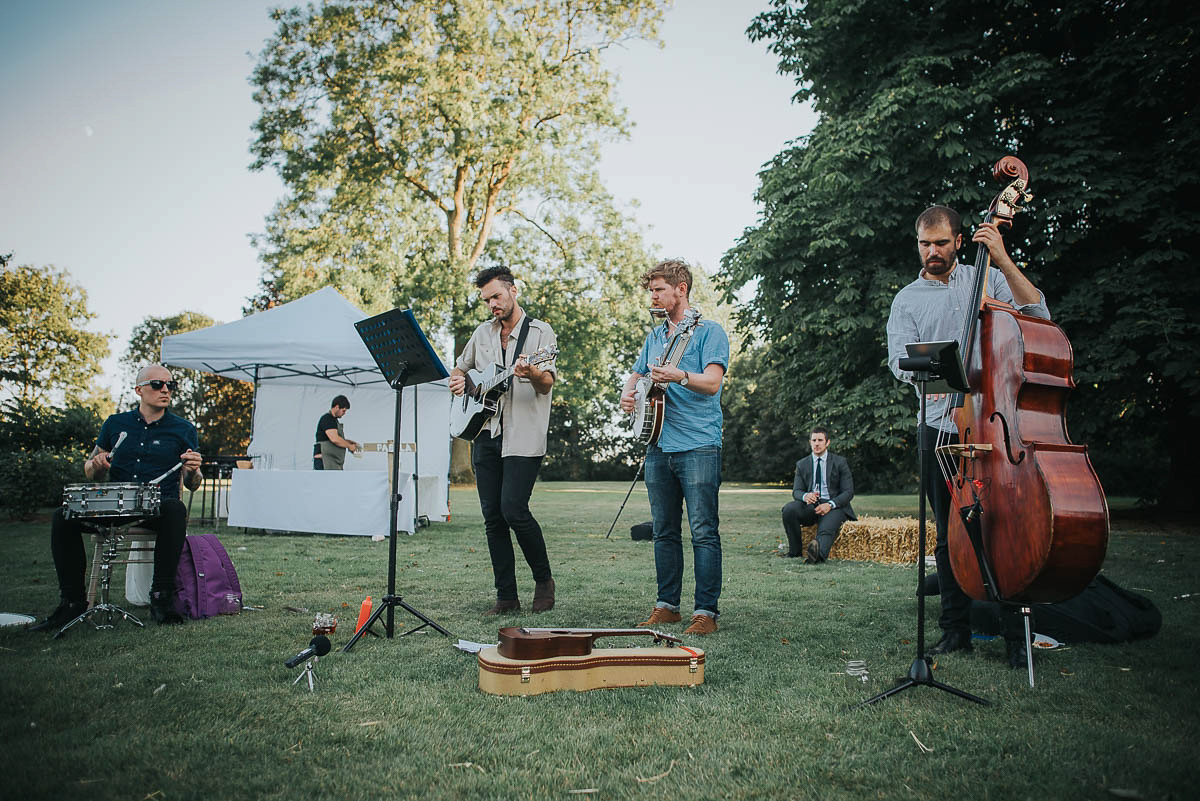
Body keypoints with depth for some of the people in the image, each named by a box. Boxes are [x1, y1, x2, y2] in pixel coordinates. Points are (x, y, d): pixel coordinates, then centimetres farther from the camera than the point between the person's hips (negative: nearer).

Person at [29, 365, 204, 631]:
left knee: (176, 510, -37)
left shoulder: (183, 429, 7)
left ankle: (162, 596, -29)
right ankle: (72, 601, -11)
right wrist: (97, 465, -4)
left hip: (158, 507, -3)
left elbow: (191, 484, 7)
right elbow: (90, 473, 20)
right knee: (63, 516, -21)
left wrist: (193, 471, -17)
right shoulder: (115, 424, 14)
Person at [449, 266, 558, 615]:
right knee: (492, 516, 4)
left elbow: (548, 383, -12)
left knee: (513, 509, -15)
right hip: (485, 434, 6)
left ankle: (544, 580, 7)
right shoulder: (482, 333, 16)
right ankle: (506, 596, 12)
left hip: (523, 438, -6)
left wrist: (531, 373, -34)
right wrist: (457, 379, 7)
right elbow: (460, 367, 30)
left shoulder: (540, 332, -1)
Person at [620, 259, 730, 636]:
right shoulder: (654, 336, 18)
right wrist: (628, 393, 4)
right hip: (658, 446, 7)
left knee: (703, 531, -5)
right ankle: (667, 605, 19)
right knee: (665, 531, 11)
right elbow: (636, 375, 27)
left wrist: (678, 375, -34)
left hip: (699, 446, -7)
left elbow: (712, 382, -16)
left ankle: (706, 611, 0)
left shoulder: (709, 332, -3)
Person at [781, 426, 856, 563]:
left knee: (827, 529, -35)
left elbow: (848, 492, 0)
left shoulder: (840, 462, 6)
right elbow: (796, 491, 7)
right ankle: (795, 551, -19)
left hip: (834, 506, -3)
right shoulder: (802, 464, 14)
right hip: (810, 506, 3)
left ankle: (818, 553, -65)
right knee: (789, 509, -28)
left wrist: (830, 505, -19)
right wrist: (805, 496, -20)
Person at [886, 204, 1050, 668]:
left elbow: (1037, 314, -5)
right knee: (949, 533, 6)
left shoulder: (987, 279, 9)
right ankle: (956, 630, 16)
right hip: (941, 426, 1)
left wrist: (1003, 260, -13)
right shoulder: (907, 300, 10)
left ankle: (1017, 634, 6)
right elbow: (900, 360, -3)